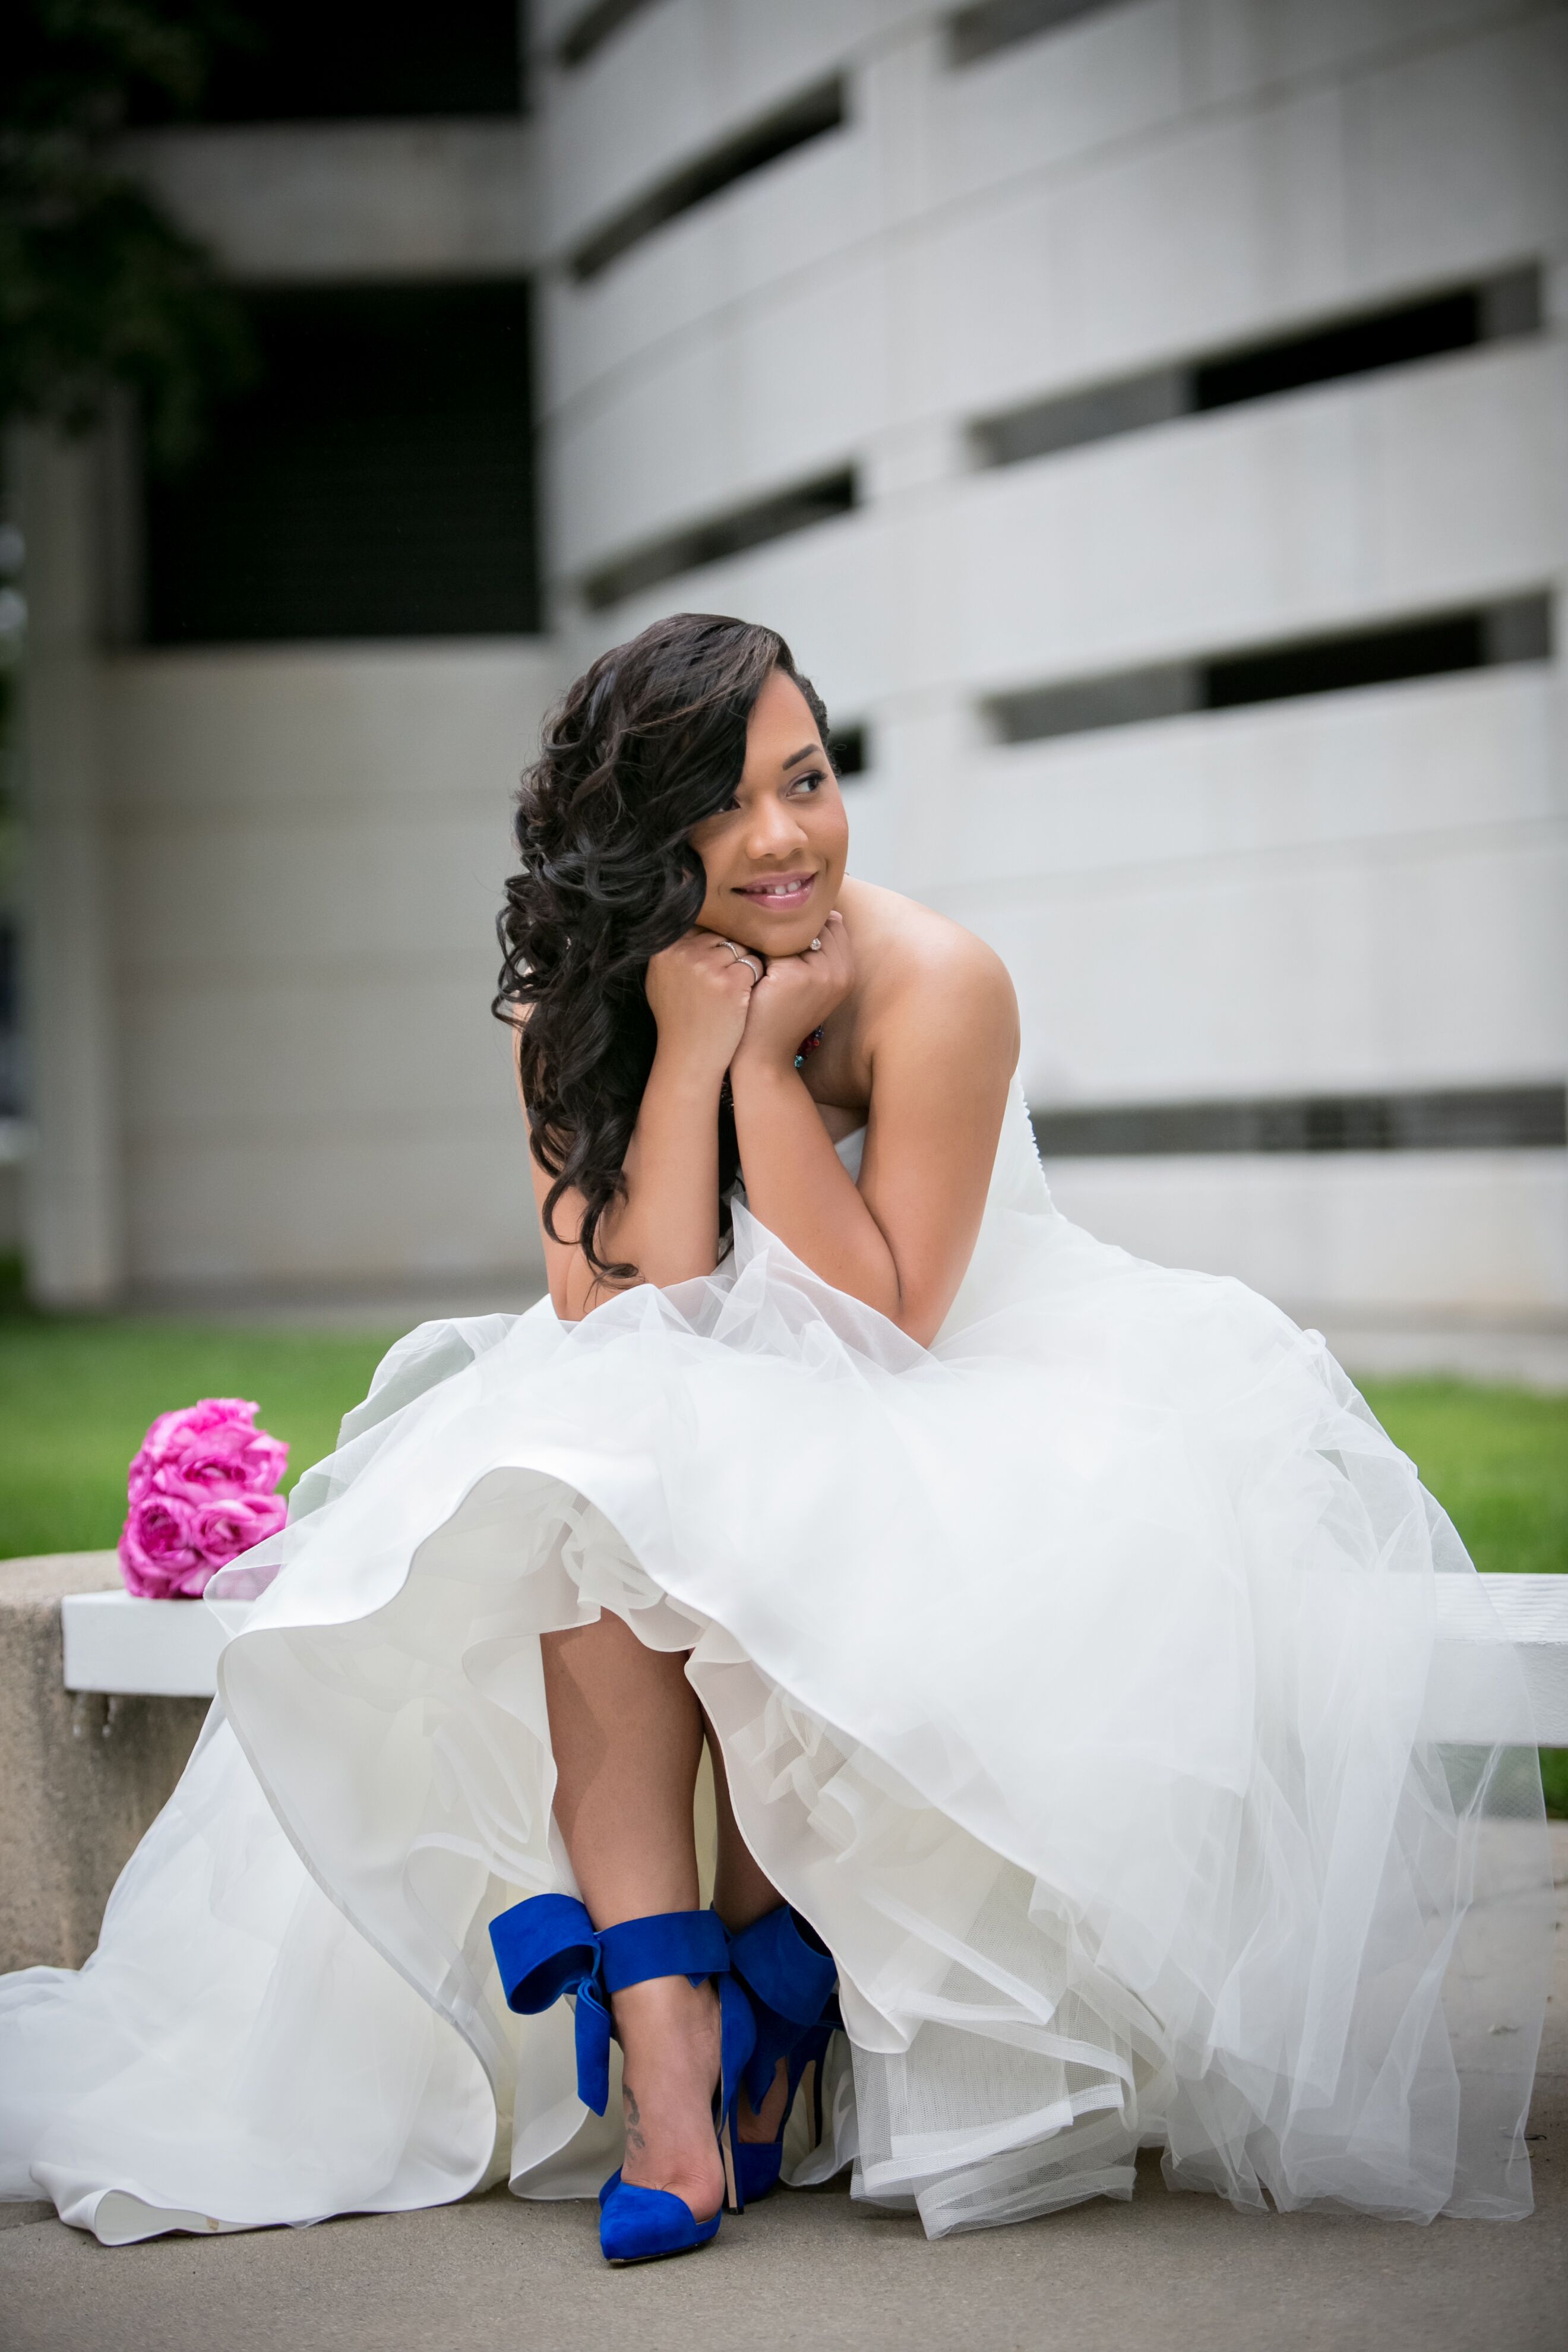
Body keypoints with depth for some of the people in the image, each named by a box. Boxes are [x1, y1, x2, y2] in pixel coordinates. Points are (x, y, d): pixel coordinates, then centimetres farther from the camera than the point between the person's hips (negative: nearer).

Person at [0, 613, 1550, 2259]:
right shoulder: (571, 1011, -6)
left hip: (946, 1433, -3)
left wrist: (767, 1060, -25)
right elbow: (621, 1333, -16)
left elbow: (879, 1333, -19)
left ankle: (762, 1995, -14)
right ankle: (661, 2042, -33)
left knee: (778, 1542, -33)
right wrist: (690, 1052, -23)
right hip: (701, 1436, 3)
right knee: (586, 1496, -29)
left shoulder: (933, 987, -19)